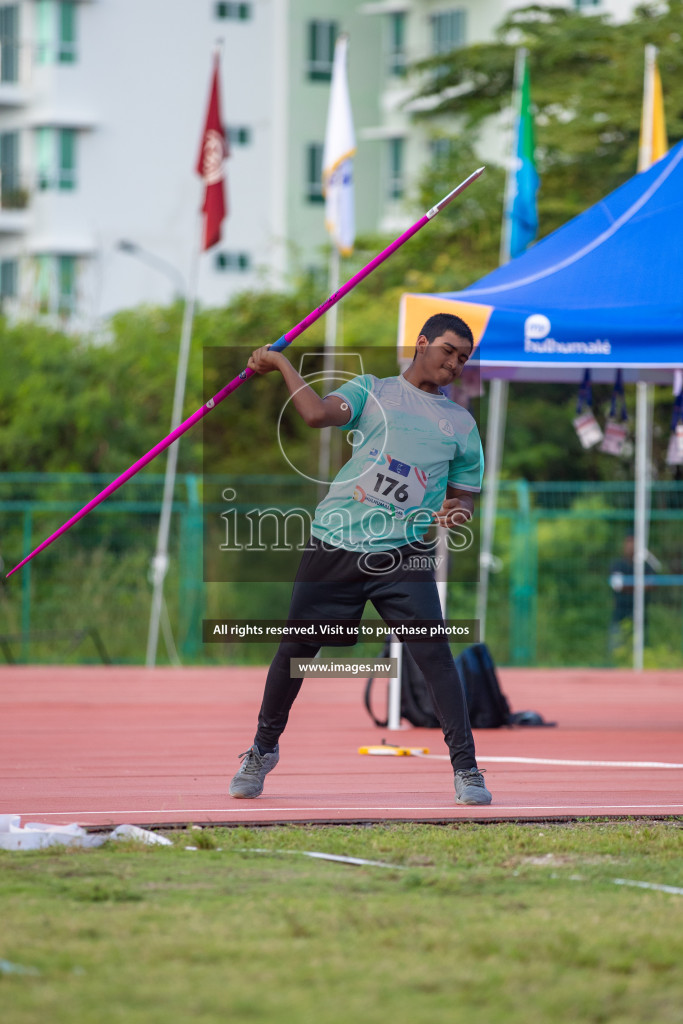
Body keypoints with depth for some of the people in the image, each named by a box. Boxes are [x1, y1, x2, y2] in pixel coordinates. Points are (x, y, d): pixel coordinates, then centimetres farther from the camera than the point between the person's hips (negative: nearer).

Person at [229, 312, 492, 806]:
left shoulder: (461, 423, 14)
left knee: (434, 653, -15)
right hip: (335, 544, 0)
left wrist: (457, 510, -4)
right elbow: (319, 414, -7)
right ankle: (263, 750, 27)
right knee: (296, 648, 7)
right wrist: (282, 363, -7)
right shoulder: (371, 390, 10)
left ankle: (466, 767, -10)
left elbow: (465, 493, 18)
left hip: (403, 554, 0)